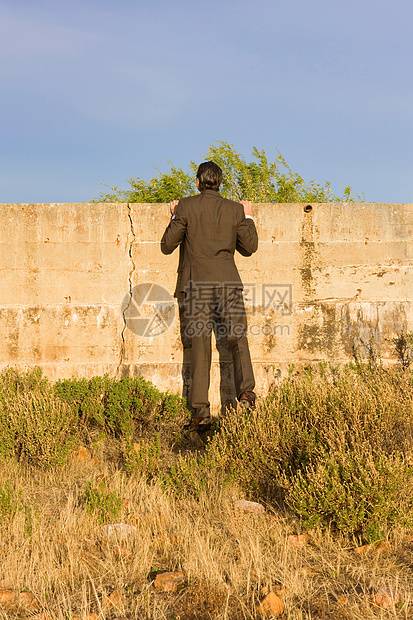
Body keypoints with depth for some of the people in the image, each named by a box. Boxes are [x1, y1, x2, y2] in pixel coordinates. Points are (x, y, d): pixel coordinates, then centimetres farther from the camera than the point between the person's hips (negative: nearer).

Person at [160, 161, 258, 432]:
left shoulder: (186, 206, -2)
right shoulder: (235, 210, 4)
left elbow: (167, 246, 2)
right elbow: (250, 247, 14)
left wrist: (175, 217, 16)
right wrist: (248, 217, 25)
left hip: (196, 285, -1)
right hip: (228, 283, 1)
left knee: (200, 347, 1)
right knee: (237, 339, 11)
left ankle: (201, 411, -2)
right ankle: (246, 390, -10)